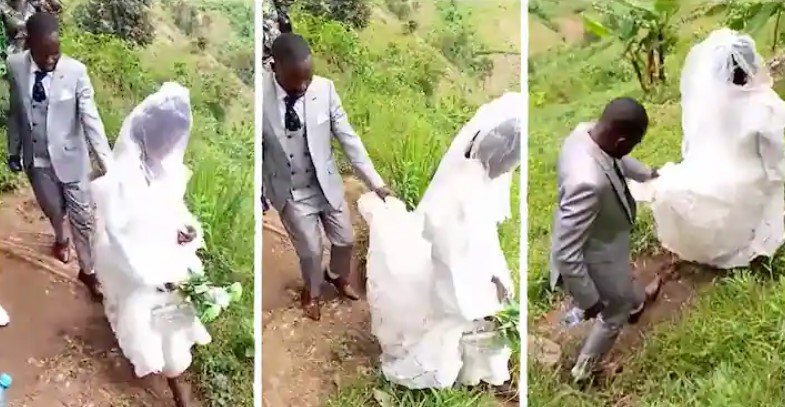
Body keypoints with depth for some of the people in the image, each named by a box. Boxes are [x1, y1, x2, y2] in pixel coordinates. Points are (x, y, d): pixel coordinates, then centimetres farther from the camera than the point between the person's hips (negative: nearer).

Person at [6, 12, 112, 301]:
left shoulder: (75, 71, -21)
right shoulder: (15, 66, -12)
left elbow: (90, 119, -22)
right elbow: (15, 112, 2)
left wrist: (108, 164, -29)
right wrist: (13, 150, 10)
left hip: (70, 157, -3)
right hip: (36, 159, 3)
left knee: (82, 217, 8)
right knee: (53, 209, 23)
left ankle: (87, 270, 28)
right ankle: (60, 239, 57)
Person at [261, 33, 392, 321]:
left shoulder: (325, 89, -19)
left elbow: (348, 138, -10)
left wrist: (375, 181, -11)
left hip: (327, 184, 3)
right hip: (290, 193, -2)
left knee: (345, 240, 20)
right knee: (310, 250, 15)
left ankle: (338, 277, 55)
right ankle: (312, 292, 48)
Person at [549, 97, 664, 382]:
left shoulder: (586, 131, -19)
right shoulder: (588, 181, -47)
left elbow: (617, 160, 7)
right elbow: (567, 253, -39)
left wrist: (649, 175, 25)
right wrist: (588, 299, -26)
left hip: (600, 238, 8)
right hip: (594, 258, -8)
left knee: (623, 279, 40)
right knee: (615, 313, 23)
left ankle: (637, 302, 75)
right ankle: (584, 369, 48)